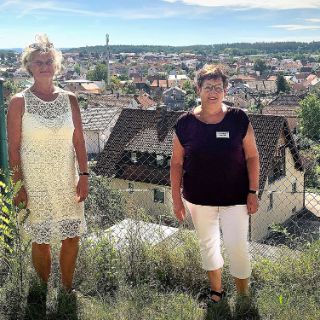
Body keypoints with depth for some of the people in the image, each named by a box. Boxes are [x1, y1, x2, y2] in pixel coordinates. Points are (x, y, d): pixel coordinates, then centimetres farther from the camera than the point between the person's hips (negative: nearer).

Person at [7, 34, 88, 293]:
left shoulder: (69, 99, 1)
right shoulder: (19, 102, -8)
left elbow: (79, 140, 4)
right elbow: (13, 148, -7)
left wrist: (84, 175, 0)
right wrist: (18, 185, -9)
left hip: (67, 181, 3)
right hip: (36, 184, -3)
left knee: (72, 238, 10)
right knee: (41, 241, 9)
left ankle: (67, 289, 31)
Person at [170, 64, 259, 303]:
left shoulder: (238, 119, -9)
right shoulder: (185, 124, -7)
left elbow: (252, 156, -3)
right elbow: (176, 163, -1)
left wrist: (253, 191, -7)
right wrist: (177, 198, -1)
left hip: (235, 197, -2)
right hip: (199, 198, 2)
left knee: (237, 246, -1)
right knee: (208, 244, 17)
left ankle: (244, 297, 21)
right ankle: (216, 290, 39)